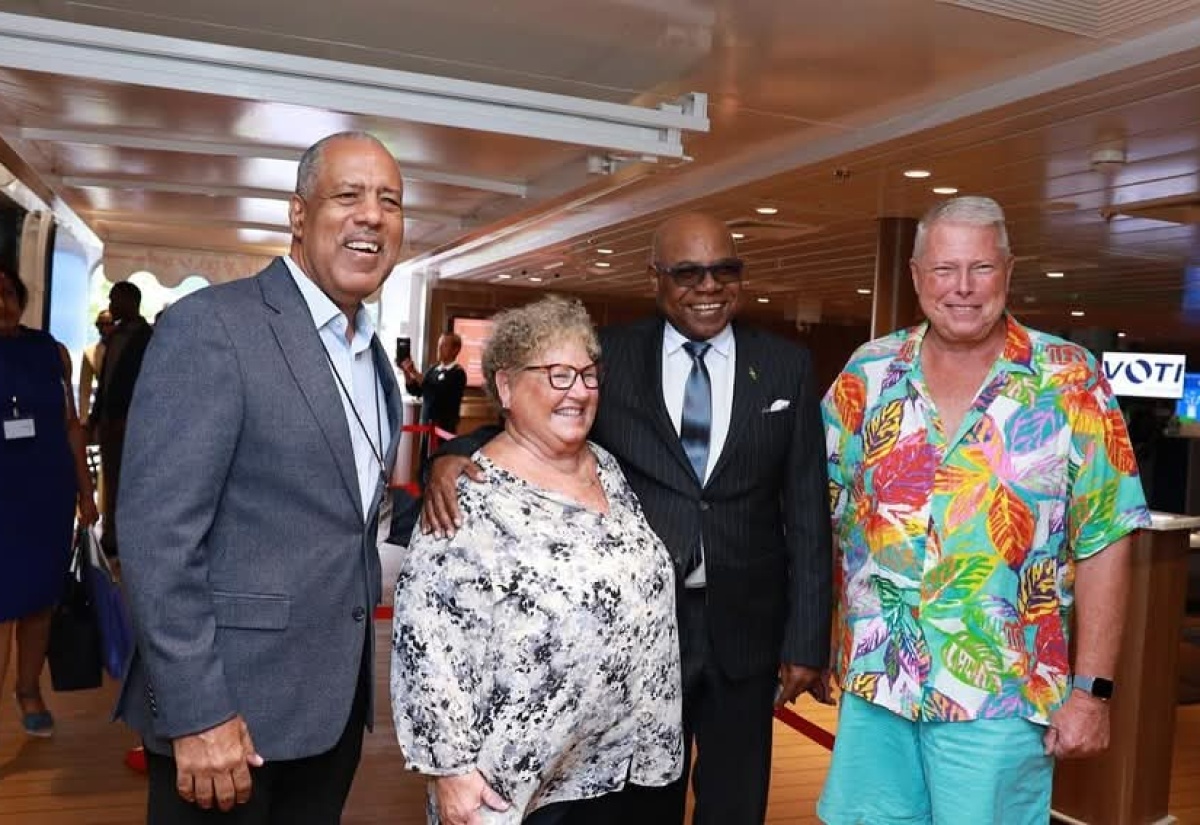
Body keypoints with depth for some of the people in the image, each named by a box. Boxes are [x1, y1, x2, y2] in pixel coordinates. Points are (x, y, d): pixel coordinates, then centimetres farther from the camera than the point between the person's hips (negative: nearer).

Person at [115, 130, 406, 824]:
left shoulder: (372, 352, 10)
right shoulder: (210, 326, -14)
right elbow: (157, 529, -18)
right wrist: (195, 712, -20)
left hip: (336, 699, 7)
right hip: (234, 698, -7)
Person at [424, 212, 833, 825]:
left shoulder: (787, 366, 1)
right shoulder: (609, 356, -1)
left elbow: (808, 514, 1)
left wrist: (807, 641, -1)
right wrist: (454, 455, -23)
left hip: (745, 629, 1)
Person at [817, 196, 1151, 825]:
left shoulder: (1070, 382, -6)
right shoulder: (867, 373, 1)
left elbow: (1102, 543, -5)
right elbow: (817, 509, 7)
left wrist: (1092, 690, -7)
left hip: (999, 694, -2)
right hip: (874, 680, 3)